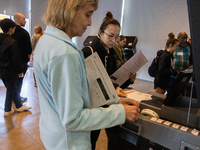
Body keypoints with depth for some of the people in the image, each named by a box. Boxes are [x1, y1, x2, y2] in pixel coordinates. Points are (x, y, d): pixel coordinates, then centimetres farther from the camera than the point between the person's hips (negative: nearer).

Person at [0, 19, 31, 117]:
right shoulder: (12, 42, -18)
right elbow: (15, 58, -18)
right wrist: (20, 70, -9)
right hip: (9, 69, -7)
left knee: (12, 87, 18)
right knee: (11, 89, 8)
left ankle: (19, 106, 30)